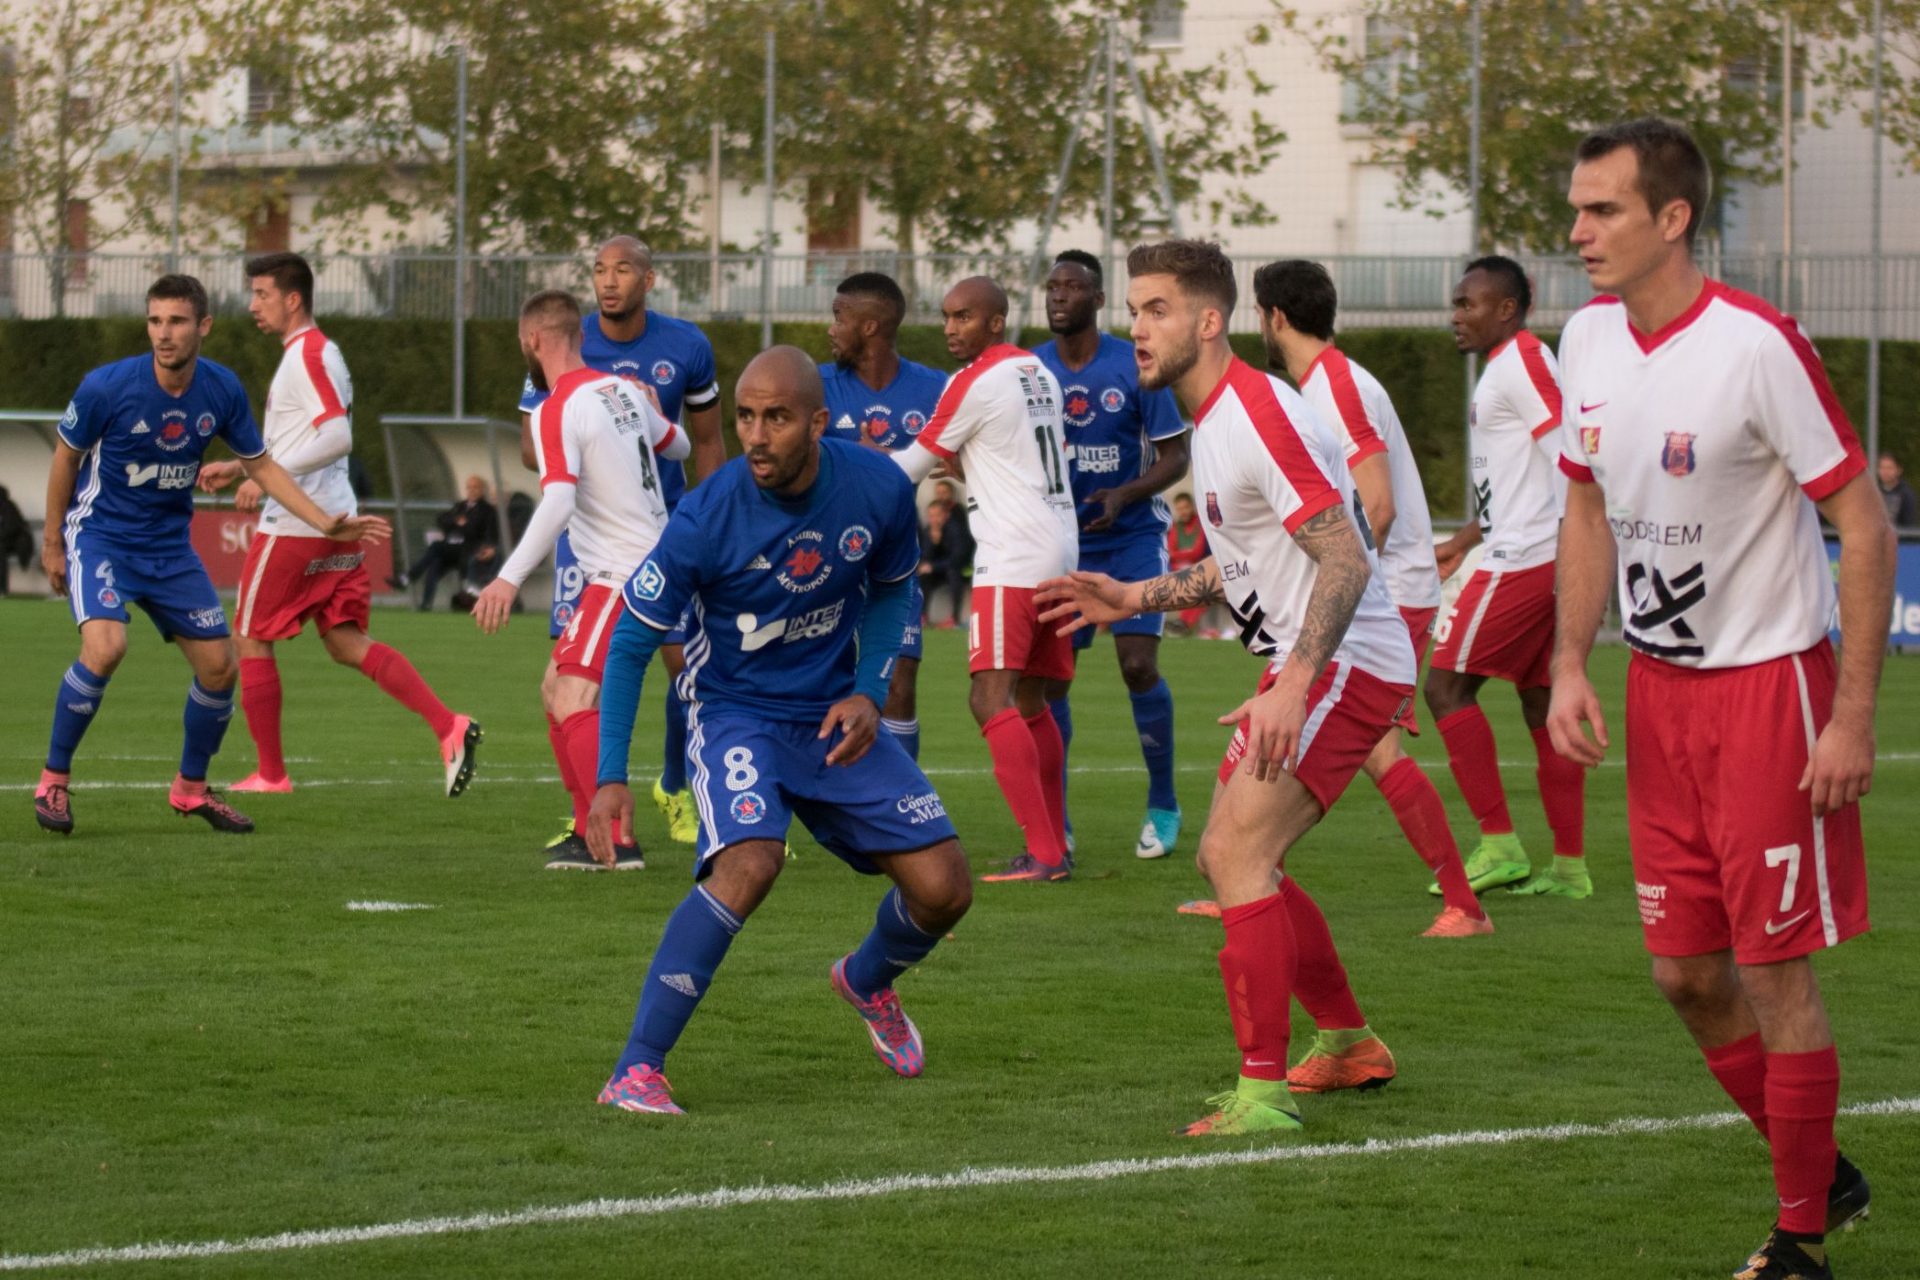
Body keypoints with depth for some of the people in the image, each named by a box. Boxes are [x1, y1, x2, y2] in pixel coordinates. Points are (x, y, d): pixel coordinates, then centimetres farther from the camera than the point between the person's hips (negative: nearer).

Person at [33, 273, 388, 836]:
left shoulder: (222, 390, -8)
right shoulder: (108, 386, -20)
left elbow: (260, 464, 5)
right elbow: (66, 455, -4)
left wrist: (327, 524, -2)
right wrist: (53, 542, 2)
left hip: (169, 546, 5)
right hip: (100, 533, -5)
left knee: (220, 667, 3)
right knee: (105, 646, -28)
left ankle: (191, 787, 25)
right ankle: (54, 780, -11)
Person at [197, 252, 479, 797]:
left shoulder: (306, 356, -14)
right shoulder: (317, 352, 18)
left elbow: (337, 437, -24)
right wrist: (237, 467, 25)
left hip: (294, 523, -9)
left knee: (252, 640, 3)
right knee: (345, 641, 5)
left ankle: (270, 773, 7)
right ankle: (449, 727, -9)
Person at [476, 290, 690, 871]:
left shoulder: (558, 409, -15)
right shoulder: (623, 390, 9)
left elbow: (558, 501, -27)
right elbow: (677, 446, 26)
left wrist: (510, 577, -30)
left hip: (622, 576, -9)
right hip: (654, 557, 9)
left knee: (575, 704, -16)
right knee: (556, 688, 16)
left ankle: (619, 842, -24)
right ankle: (588, 830, 19)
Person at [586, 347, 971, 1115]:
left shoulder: (879, 490, -14)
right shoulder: (708, 519, -23)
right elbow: (631, 644, -13)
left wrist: (870, 693, -7)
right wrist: (610, 777, -19)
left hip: (836, 716, 4)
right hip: (735, 712, -4)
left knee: (943, 888, -1)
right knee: (750, 862, -32)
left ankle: (868, 981, 36)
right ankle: (636, 1071, -28)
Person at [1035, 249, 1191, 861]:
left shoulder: (1135, 366, -9)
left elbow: (1174, 455, -6)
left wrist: (1124, 495, -23)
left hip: (1132, 538, -3)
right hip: (1062, 544, 3)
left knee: (1138, 665, -13)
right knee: (1048, 676, -4)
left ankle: (1163, 807, 5)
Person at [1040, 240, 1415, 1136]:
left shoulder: (1261, 416, -18)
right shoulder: (1211, 422, 14)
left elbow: (1345, 561, -24)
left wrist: (1292, 685, -32)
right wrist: (1137, 598, 20)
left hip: (1346, 667, -11)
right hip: (1306, 666, 11)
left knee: (1235, 852, -19)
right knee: (1234, 859, 17)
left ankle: (1262, 1091, -19)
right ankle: (1349, 1045, 30)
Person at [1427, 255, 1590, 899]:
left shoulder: (1521, 361, -11)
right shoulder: (1514, 364, 20)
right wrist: (1469, 539, 32)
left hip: (1525, 559, -10)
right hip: (1540, 560, 10)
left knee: (1447, 684, -7)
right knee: (1540, 701, 11)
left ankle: (1498, 845, -8)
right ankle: (1570, 865, 11)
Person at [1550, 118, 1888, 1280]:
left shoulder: (1758, 346, -19)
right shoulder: (1591, 337, 3)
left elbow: (1866, 525, -16)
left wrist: (1853, 718, -18)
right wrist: (1572, 666, 4)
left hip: (1768, 683, -7)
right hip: (1658, 686, 7)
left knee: (1774, 973, -3)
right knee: (1687, 974, 10)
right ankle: (1825, 1178, 28)